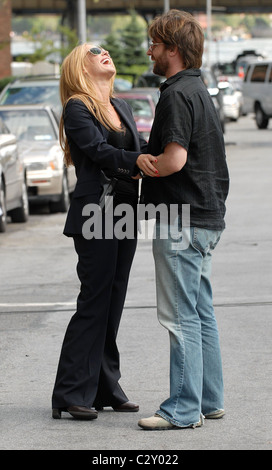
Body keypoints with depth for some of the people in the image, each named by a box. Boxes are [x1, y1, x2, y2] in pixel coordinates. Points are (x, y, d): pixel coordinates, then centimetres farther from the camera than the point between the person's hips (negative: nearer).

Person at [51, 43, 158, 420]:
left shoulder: (121, 107, 17)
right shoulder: (77, 109, -5)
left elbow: (142, 147, 9)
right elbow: (100, 151, -19)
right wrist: (136, 160, -36)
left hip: (124, 213, 7)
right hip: (95, 215, -7)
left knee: (113, 302, 10)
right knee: (94, 301, -7)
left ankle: (106, 388, 16)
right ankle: (72, 394, -3)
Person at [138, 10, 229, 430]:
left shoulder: (177, 95, -16)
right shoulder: (198, 90, 17)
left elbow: (173, 160, -24)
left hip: (182, 220, -10)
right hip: (205, 216, 10)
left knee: (180, 316, -7)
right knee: (201, 313, 14)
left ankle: (184, 408, -4)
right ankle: (209, 399, 19)